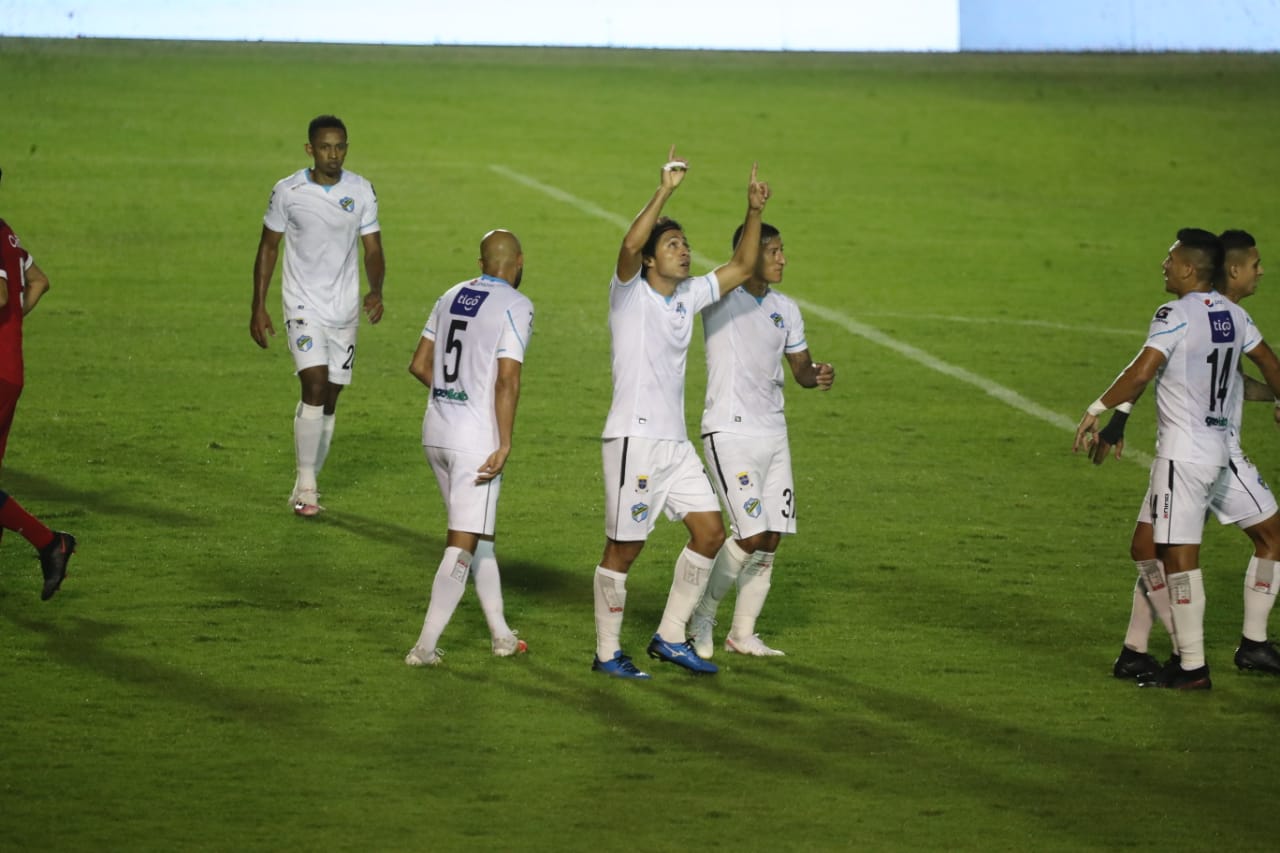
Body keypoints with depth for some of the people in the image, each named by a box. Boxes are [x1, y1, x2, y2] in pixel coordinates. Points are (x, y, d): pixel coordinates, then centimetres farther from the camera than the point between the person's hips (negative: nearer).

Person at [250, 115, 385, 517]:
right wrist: (258, 308, 1)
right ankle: (306, 485, -12)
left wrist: (376, 290, -17)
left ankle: (305, 488, 19)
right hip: (304, 306, -3)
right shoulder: (287, 192, -6)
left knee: (329, 398, 7)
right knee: (315, 386, -19)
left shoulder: (362, 192, 0)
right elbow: (268, 247, 4)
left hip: (345, 309, 3)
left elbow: (373, 249, 3)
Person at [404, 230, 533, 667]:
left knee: (479, 535, 18)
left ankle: (501, 634, 26)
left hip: (437, 431, 7)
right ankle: (425, 646, -5)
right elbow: (507, 378, -17)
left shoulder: (452, 296, 10)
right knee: (462, 546, -3)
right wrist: (504, 444, -15)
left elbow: (419, 364, 14)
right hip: (477, 438, -7)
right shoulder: (515, 306, -10)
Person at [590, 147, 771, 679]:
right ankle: (607, 652, 8)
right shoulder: (631, 293, -7)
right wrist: (664, 191, -31)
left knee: (710, 531, 4)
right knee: (624, 549, -2)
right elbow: (629, 245, -27)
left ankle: (670, 638, 14)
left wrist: (754, 212, 4)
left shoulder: (689, 296, 12)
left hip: (675, 441, 7)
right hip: (633, 437, -7)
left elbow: (741, 267, 17)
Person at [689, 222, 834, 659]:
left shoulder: (785, 308, 12)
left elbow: (800, 367, 19)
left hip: (774, 433, 7)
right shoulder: (719, 297, -8)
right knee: (751, 535, -12)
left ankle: (743, 633, 17)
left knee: (771, 539, 5)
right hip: (730, 432, -7)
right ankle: (703, 615, 9)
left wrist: (817, 376, -6)